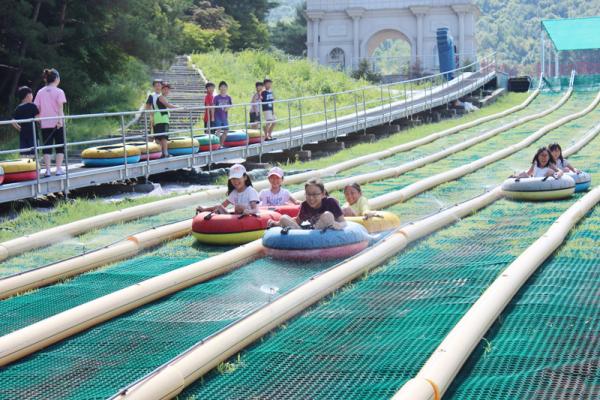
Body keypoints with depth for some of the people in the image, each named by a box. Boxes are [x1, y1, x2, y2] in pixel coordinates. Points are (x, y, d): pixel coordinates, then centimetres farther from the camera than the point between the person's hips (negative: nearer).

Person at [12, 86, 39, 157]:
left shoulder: (18, 108, 9)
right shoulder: (32, 106, -5)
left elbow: (13, 122, 6)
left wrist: (20, 128, 17)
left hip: (22, 133, 5)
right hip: (32, 132, -5)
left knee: (24, 154, 4)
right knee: (33, 152, -4)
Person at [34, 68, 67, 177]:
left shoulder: (40, 92, 6)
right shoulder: (59, 91, -5)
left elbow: (37, 108, 4)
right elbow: (60, 107, -14)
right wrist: (60, 120, -18)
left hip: (45, 124, 3)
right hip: (57, 123, -3)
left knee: (47, 147, 5)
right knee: (60, 147, 7)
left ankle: (48, 170, -1)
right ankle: (59, 169, 2)